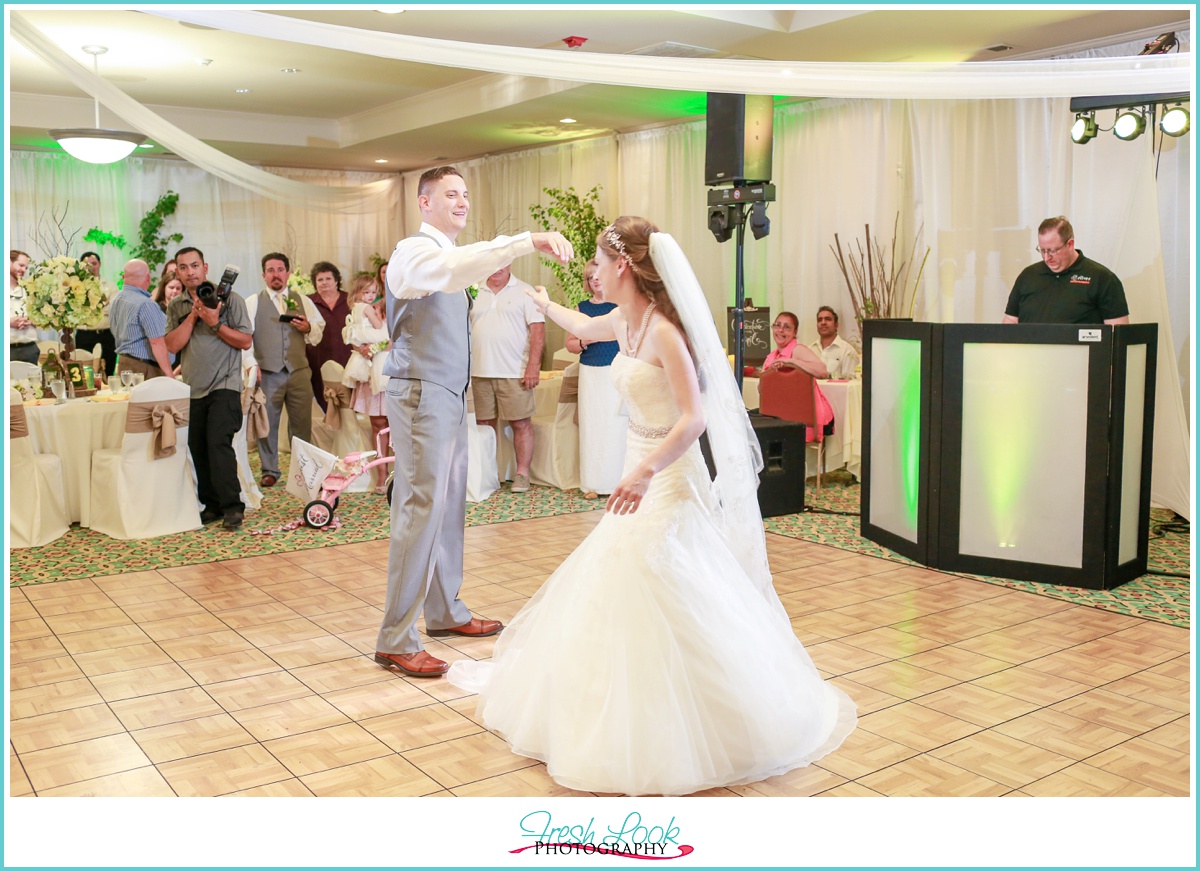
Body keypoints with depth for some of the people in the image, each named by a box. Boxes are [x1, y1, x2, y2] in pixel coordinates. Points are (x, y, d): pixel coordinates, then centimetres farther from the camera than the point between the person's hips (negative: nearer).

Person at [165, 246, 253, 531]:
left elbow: (246, 341, -6)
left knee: (218, 442, -17)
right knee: (198, 448, 5)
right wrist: (194, 314, -8)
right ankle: (212, 505, 16)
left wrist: (215, 323, -16)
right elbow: (172, 345, -2)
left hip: (224, 385, -5)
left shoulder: (228, 299, -1)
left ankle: (232, 506, -12)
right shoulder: (176, 307, 10)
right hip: (193, 389, 5)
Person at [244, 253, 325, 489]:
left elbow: (319, 331, 17)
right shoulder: (253, 303, 7)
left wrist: (308, 328, -5)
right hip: (267, 373, -2)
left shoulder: (303, 301, 15)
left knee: (302, 423, 3)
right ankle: (269, 471, 14)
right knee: (267, 423, 3)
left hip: (299, 372, 2)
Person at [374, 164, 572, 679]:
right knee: (421, 511, -10)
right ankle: (395, 641, -3)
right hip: (422, 394, -10)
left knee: (450, 505, 15)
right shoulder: (416, 251, -13)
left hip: (449, 395, 10)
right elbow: (455, 267, -36)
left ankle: (445, 612, 29)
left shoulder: (449, 257, 18)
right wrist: (527, 241, -46)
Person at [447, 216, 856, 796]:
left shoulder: (664, 330, -20)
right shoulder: (624, 321, 6)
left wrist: (645, 473, -36)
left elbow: (694, 418, -26)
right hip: (640, 472, 9)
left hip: (668, 478, -9)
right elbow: (582, 327, 30)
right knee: (606, 595, 13)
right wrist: (543, 303, 45)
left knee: (667, 611, -11)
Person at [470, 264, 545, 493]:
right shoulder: (475, 293, 13)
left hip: (514, 372, -4)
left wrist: (533, 366, -15)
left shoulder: (524, 292, 0)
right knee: (485, 423, 9)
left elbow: (538, 328, -6)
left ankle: (522, 474, 8)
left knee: (521, 423, -1)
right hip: (480, 372, 4)